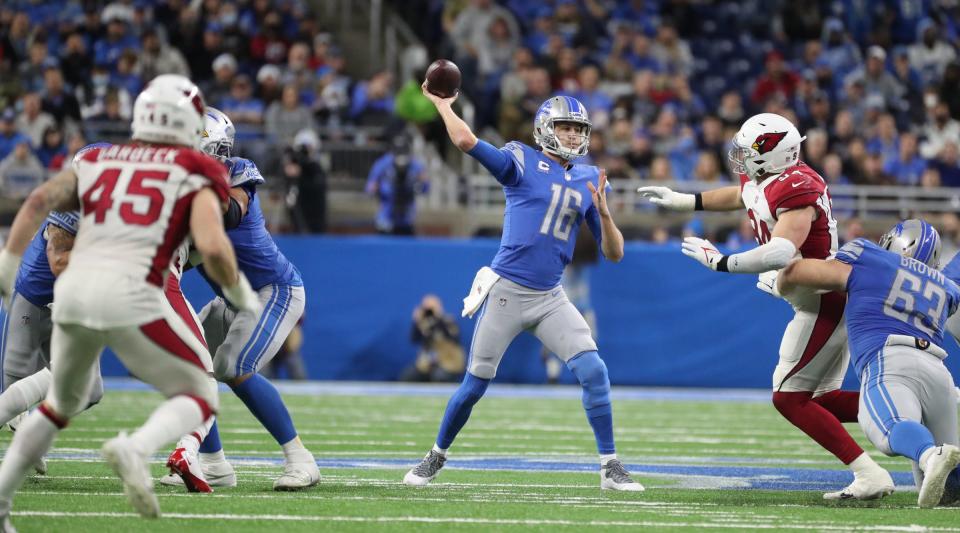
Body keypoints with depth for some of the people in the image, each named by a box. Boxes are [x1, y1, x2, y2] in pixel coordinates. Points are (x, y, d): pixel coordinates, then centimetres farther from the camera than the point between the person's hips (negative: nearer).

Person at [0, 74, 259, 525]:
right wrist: (239, 293, 9)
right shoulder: (194, 176, 7)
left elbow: (40, 201, 3)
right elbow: (212, 247, -8)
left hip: (73, 289, 5)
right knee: (199, 398, 11)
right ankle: (135, 449, -19)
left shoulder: (96, 163, 19)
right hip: (131, 296, -5)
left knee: (61, 403, 28)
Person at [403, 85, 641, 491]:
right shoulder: (521, 162, -3)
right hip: (506, 291, -3)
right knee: (475, 384, 4)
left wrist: (603, 211, -9)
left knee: (594, 372, -12)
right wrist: (441, 104, -5)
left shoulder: (589, 181, 9)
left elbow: (614, 253, 7)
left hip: (551, 299, 3)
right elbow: (466, 141, -18)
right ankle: (436, 457, 25)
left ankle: (610, 467, -4)